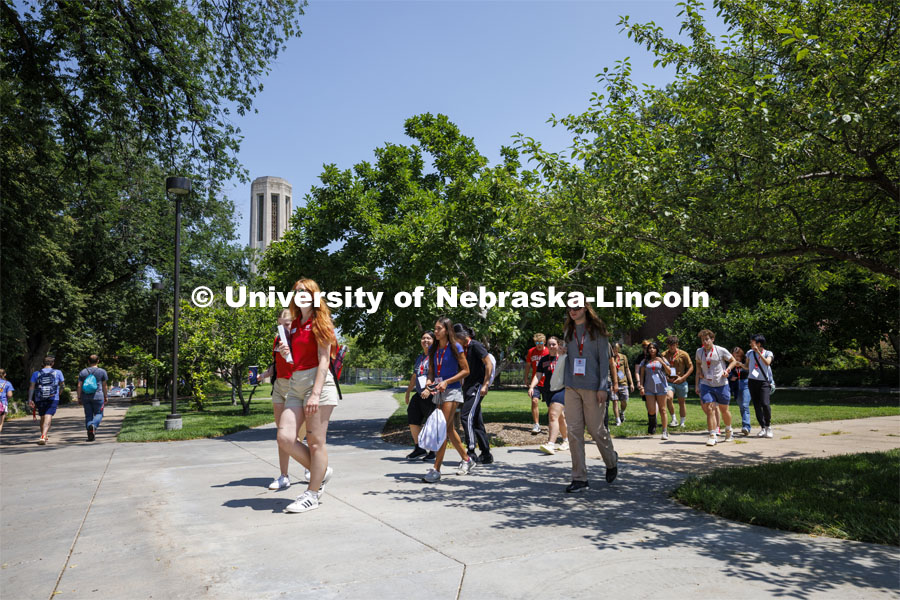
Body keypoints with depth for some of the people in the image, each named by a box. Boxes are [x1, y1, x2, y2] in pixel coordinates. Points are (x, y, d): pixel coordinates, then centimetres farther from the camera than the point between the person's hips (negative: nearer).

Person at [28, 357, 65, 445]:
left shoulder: (36, 373, 7)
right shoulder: (58, 372, 4)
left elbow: (32, 387, 0)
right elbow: (62, 384, 13)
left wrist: (30, 400, -1)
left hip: (39, 399, 3)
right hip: (53, 398, -3)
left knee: (42, 417, 18)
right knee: (48, 417, -12)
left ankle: (43, 436, 31)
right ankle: (43, 436, -30)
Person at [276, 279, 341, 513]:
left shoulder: (319, 322, -2)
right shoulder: (295, 325, 18)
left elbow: (324, 361, -10)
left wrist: (316, 393, -19)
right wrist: (285, 352, 3)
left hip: (317, 381, -7)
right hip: (295, 383, 7)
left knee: (315, 441, -3)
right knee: (285, 438, -4)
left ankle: (312, 495, 9)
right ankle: (321, 471, 17)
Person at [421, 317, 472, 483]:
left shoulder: (455, 347, -9)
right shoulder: (433, 349, 8)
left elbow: (465, 370, -8)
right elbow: (431, 370, 13)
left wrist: (447, 381, -17)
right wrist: (429, 382, -8)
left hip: (452, 390, -7)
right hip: (438, 392, 7)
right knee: (449, 429, 13)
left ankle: (436, 469, -10)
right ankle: (467, 460, 29)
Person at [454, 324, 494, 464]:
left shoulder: (476, 346, -10)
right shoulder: (463, 349, 15)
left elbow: (489, 365, -14)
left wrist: (485, 385, -18)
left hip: (477, 386, -9)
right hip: (468, 387, 9)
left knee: (466, 416, -17)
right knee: (476, 421, 10)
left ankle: (471, 451, -15)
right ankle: (486, 455, 16)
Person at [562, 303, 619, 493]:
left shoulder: (597, 330, -1)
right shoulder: (568, 331, 12)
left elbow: (604, 359, -4)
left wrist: (602, 387, -10)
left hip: (592, 388, -4)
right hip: (572, 387, 4)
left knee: (595, 429, 3)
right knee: (574, 431, -1)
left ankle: (611, 461, 33)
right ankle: (579, 478, 5)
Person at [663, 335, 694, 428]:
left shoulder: (683, 354, -2)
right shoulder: (664, 355, 4)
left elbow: (691, 367, 1)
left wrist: (682, 377, -10)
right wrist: (666, 377, -4)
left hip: (681, 382, 0)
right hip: (669, 382, 0)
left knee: (682, 403, 8)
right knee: (669, 398, -23)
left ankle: (682, 422, 23)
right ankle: (674, 419, -9)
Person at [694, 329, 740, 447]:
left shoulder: (721, 350, -4)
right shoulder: (699, 352, 5)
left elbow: (733, 361, 9)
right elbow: (698, 368, 14)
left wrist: (727, 370, -10)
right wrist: (696, 385, 10)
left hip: (721, 384, -1)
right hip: (706, 385, 1)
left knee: (724, 410, 11)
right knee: (709, 409, -11)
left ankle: (728, 431, 37)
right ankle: (712, 436, -9)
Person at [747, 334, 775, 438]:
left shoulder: (768, 353, -1)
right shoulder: (750, 353, 9)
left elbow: (767, 363, -21)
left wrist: (758, 352, -24)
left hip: (764, 382, -4)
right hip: (752, 381, 4)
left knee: (765, 404, -17)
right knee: (756, 405, -1)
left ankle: (768, 425, 4)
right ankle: (763, 428, 8)